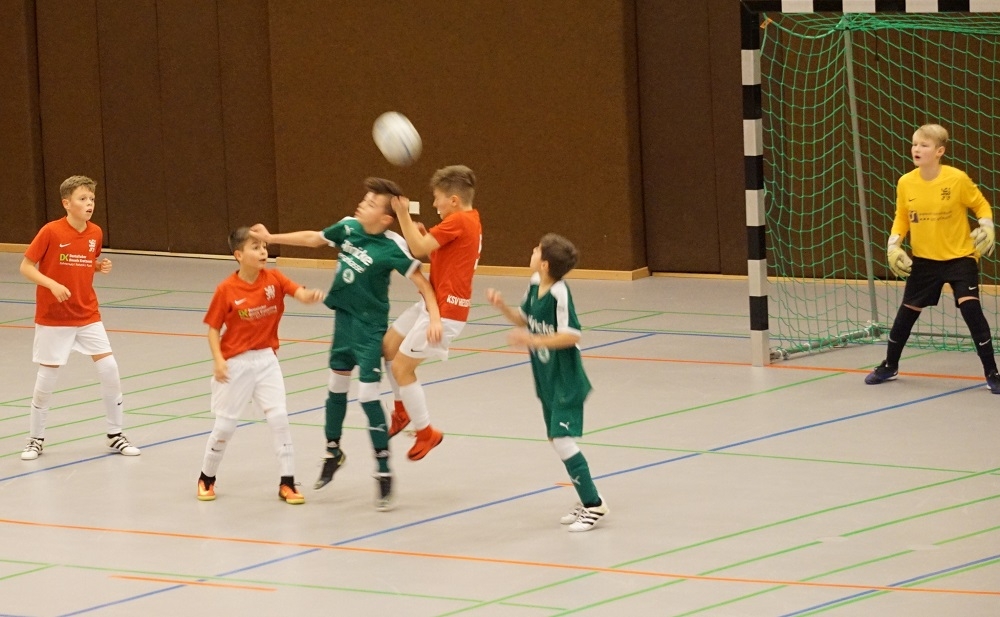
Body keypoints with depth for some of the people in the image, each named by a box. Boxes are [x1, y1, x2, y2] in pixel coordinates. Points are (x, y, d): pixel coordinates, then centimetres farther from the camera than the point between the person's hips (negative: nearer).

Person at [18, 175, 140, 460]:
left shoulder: (95, 233, -1)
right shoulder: (51, 232, -15)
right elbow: (26, 267, -11)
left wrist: (100, 267, -5)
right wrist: (52, 284, -24)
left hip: (88, 316, 4)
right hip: (53, 318, -4)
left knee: (109, 369, -4)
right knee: (47, 377, 2)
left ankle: (115, 434, 10)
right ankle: (36, 438, 20)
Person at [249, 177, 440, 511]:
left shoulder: (391, 247, -22)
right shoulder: (348, 226, -5)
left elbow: (420, 279, -18)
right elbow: (313, 238, 11)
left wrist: (434, 315, -29)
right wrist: (271, 238, 16)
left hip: (370, 326, -6)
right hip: (344, 318, 6)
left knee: (368, 395, -10)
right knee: (336, 386, 19)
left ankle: (384, 473, -2)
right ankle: (333, 452, 40)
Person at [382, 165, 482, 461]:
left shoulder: (458, 222, -20)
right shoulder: (469, 220, 11)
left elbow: (418, 249, -23)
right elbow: (431, 249, 19)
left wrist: (403, 215, -19)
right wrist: (423, 235, 3)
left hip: (445, 310, -10)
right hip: (433, 303, 10)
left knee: (401, 367, -4)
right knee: (388, 345, 20)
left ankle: (426, 433, 8)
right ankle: (402, 410, 33)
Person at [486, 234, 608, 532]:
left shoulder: (559, 293, -23)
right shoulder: (535, 285, 3)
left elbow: (571, 336, -25)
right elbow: (525, 319, 17)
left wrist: (533, 340, -28)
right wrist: (502, 307, 1)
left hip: (566, 382, -9)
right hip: (547, 380, 9)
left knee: (562, 440, -13)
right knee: (556, 440, 12)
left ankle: (594, 504, -3)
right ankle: (586, 502, 23)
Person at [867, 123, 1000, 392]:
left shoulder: (957, 179, -17)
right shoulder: (905, 183, -7)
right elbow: (901, 219, 8)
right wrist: (894, 246, -5)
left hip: (960, 257, -4)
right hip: (924, 259, 4)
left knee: (971, 308, -17)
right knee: (907, 312, 12)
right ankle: (889, 366, 33)